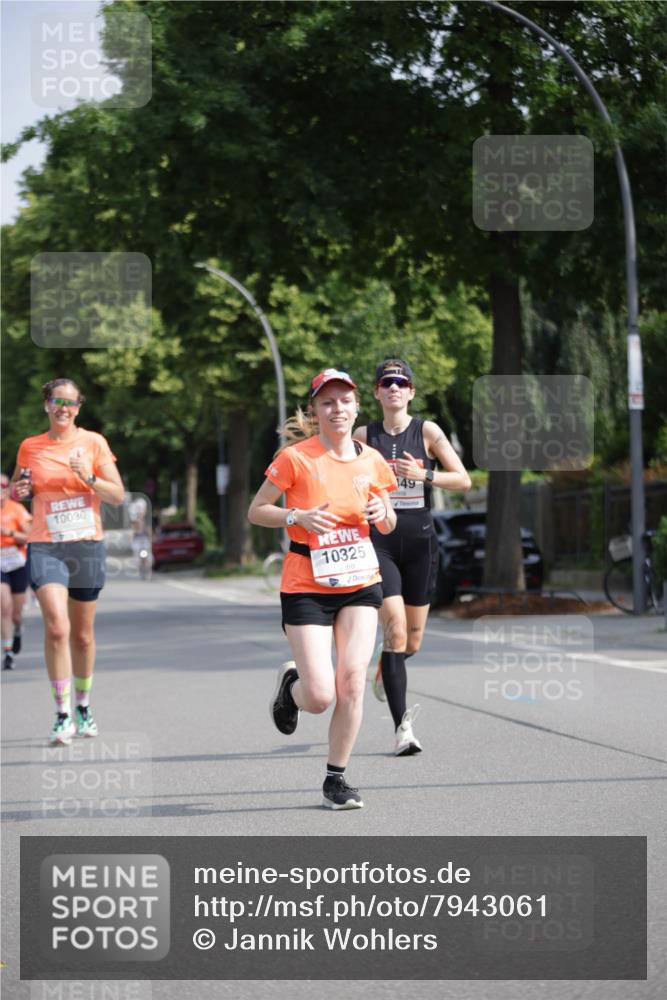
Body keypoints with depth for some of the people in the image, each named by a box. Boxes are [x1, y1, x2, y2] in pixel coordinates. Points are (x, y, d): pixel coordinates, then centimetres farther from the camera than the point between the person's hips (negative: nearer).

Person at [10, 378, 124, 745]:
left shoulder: (93, 442, 3)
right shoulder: (29, 447, 6)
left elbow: (118, 495, 1)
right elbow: (18, 489, 21)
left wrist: (89, 478, -16)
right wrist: (19, 491, -2)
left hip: (87, 546, 1)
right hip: (45, 546, -1)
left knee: (82, 634, 10)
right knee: (56, 627, -19)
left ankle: (83, 706, 30)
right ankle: (62, 714, -14)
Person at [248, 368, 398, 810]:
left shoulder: (371, 461, 5)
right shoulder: (295, 458, -7)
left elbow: (388, 525, 17)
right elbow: (256, 511, -2)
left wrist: (382, 514, -6)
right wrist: (297, 517, -18)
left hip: (361, 583, 3)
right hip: (307, 586, -3)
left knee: (352, 682, -11)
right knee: (320, 696, -10)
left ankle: (337, 778, 5)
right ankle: (291, 683, 28)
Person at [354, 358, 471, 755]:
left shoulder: (427, 431, 1)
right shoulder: (364, 435, 3)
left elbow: (464, 480, -3)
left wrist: (423, 474, -17)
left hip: (419, 543, 1)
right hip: (379, 542, -1)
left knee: (412, 642, 9)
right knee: (395, 631, -16)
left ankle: (385, 672, 46)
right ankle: (402, 727, -14)